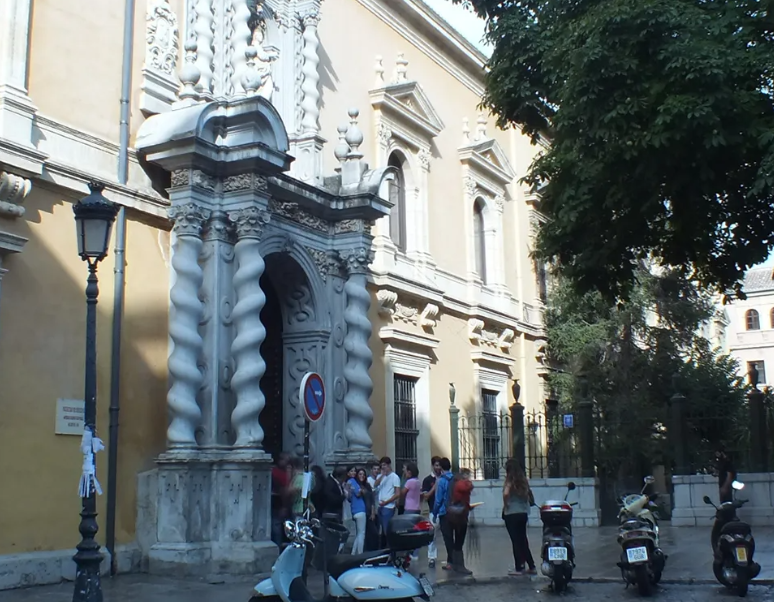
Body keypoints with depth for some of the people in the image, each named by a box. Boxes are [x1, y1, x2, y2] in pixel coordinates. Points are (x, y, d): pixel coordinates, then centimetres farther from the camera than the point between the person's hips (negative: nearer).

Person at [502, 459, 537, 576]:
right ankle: (531, 566, 17)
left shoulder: (510, 480, -11)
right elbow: (529, 493, 15)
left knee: (516, 541, 2)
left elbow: (506, 493, -27)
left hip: (511, 514, -6)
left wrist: (505, 505, -13)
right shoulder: (523, 480, 7)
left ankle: (519, 568, 8)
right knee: (523, 540, 15)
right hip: (523, 513, 6)